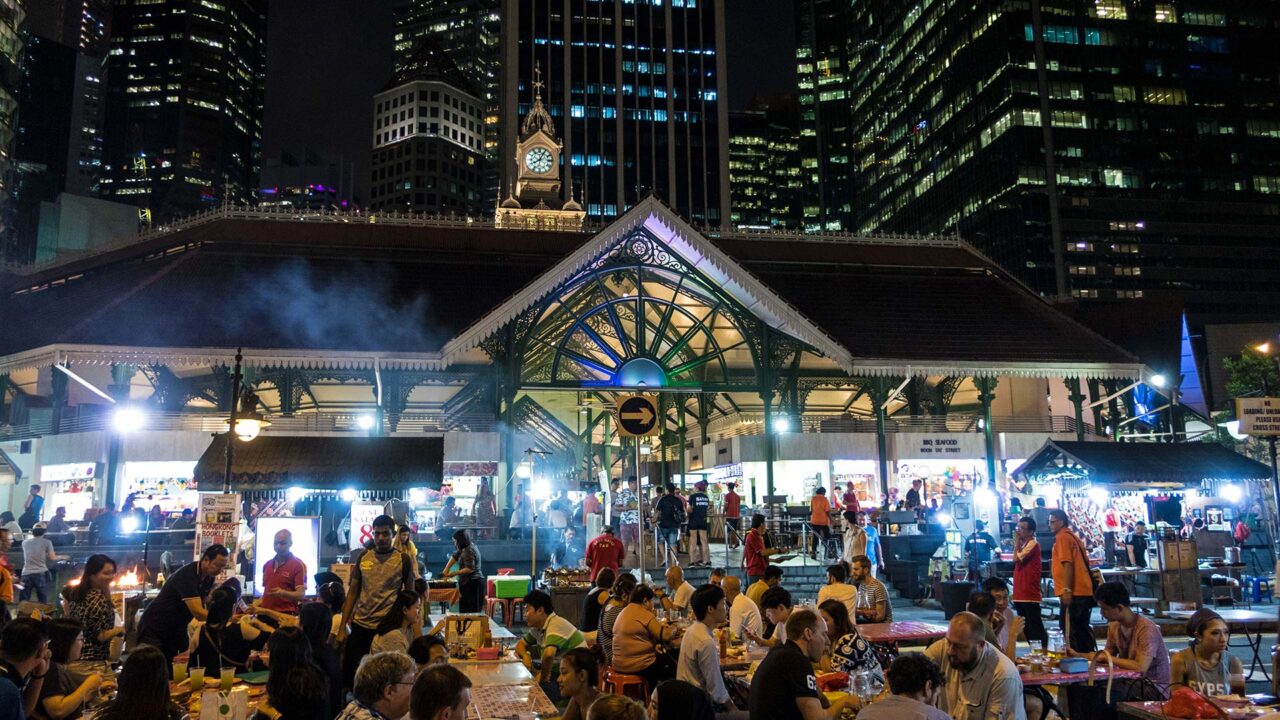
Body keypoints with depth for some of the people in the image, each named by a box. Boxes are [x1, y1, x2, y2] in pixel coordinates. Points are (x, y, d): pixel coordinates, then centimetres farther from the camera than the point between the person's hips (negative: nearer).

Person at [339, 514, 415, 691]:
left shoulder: (403, 559, -4)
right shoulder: (362, 556, 5)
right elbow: (353, 592, 9)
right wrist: (342, 627, 6)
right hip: (360, 625, 3)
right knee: (348, 673, 9)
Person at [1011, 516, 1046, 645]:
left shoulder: (1033, 543, -11)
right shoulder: (1024, 544, 17)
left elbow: (1016, 558, -19)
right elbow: (1017, 561, 11)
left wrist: (1017, 541, -7)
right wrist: (1017, 542, 7)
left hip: (1029, 594, -9)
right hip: (1020, 594, 9)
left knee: (1036, 627, -8)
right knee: (1026, 628, 13)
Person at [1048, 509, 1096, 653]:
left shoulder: (1062, 537, -10)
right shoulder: (1072, 536, 19)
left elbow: (1068, 564, -18)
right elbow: (1081, 561, 22)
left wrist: (1067, 590, -21)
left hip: (1073, 592, -10)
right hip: (1083, 591, 10)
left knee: (1070, 628, -6)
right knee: (1082, 628, 15)